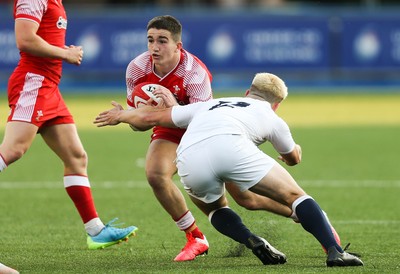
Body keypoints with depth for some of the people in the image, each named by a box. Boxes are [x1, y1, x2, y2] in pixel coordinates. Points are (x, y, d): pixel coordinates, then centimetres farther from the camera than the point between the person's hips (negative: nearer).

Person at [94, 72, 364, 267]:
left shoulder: (209, 105, 39)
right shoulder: (271, 117, 31)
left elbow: (150, 117, 40)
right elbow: (293, 158, 49)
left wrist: (121, 115, 60)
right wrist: (295, 149, 73)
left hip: (188, 159, 3)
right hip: (230, 145, -3)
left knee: (215, 209, 31)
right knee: (295, 195, 7)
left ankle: (252, 242, 5)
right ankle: (335, 251, -10)